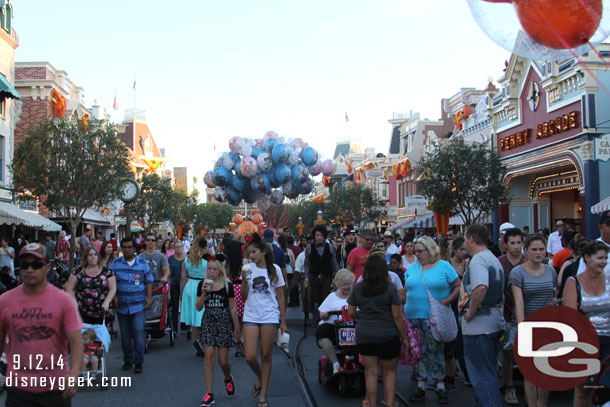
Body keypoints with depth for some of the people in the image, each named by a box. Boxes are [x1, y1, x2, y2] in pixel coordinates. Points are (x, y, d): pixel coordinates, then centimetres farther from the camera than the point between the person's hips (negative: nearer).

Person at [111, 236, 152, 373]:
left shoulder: (143, 263, 4)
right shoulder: (116, 263, 6)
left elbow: (149, 281, 7)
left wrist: (149, 298, -1)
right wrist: (113, 297, -3)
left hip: (139, 305, -2)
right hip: (121, 305, 2)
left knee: (139, 332, -7)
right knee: (125, 334, 10)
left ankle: (138, 362, 2)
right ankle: (127, 360, 23)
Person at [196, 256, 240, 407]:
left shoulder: (227, 285, -2)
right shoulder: (202, 285, 3)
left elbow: (232, 308, 3)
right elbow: (198, 307, 0)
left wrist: (237, 328, 4)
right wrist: (204, 293, -15)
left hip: (224, 322, -1)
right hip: (208, 322, 1)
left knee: (223, 360, 1)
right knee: (208, 357, -6)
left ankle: (228, 379, 35)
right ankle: (209, 394, 1)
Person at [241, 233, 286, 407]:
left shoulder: (274, 269, 1)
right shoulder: (248, 269, 3)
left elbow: (280, 297, 5)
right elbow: (244, 297, 3)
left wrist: (283, 322, 4)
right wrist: (244, 281, -14)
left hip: (270, 316, -1)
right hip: (251, 316, 1)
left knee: (266, 355, 4)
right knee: (250, 356, -8)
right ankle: (260, 378, 24)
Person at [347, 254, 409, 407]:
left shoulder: (357, 288, -1)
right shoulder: (390, 288, -9)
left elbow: (351, 313, 3)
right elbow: (397, 316, -9)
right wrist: (405, 337, -1)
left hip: (363, 336, 2)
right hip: (388, 335, -2)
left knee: (371, 372, 10)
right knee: (389, 371, 14)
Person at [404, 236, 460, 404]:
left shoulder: (444, 266, -1)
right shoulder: (412, 268, 12)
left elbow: (458, 287, -2)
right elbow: (407, 290, 16)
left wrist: (446, 302, -14)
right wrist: (404, 308, 3)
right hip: (414, 317, 4)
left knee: (435, 351, -2)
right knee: (418, 352, 8)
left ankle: (441, 388, 12)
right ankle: (420, 388, 18)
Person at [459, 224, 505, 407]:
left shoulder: (477, 260, -17)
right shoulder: (494, 259, 15)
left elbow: (480, 288, -35)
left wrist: (470, 311, -22)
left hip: (479, 325, -10)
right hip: (495, 322, 10)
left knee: (481, 373, -1)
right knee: (489, 371, 20)